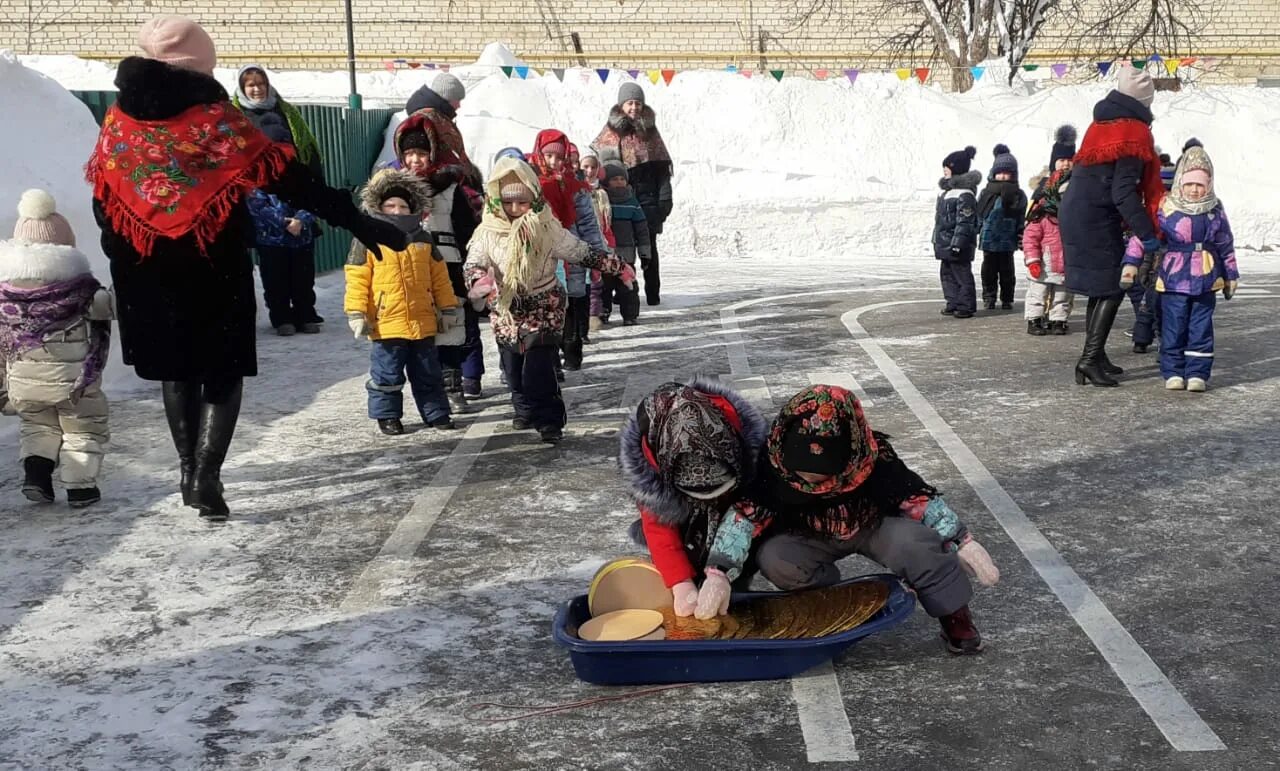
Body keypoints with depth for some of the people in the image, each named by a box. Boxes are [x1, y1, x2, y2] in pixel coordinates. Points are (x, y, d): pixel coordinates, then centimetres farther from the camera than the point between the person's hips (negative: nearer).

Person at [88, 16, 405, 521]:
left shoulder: (118, 121, 2)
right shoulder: (215, 118, -12)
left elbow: (104, 203, 10)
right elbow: (289, 180, -14)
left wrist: (124, 260, 23)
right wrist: (356, 222, -13)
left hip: (147, 276, 4)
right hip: (214, 272, -4)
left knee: (175, 370, 20)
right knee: (223, 372, 6)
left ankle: (190, 469, 27)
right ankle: (205, 476, -8)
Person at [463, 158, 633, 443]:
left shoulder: (548, 229, -9)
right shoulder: (487, 233, -5)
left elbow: (584, 253, 0)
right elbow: (472, 265, -9)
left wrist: (617, 266, 2)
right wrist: (478, 282, -33)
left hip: (543, 311, -3)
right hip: (506, 313, 3)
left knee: (539, 369, -14)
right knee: (513, 369, 14)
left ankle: (550, 420, -5)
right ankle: (526, 410, 36)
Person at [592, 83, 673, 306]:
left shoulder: (649, 129, 10)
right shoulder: (611, 131, 5)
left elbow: (662, 165, 9)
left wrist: (665, 196, 1)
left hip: (647, 195, 1)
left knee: (648, 245, 0)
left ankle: (653, 292, 4)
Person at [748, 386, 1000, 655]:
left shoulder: (874, 460, -32)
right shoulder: (772, 465, -32)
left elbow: (918, 499, -22)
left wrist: (962, 541, -23)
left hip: (873, 528, -1)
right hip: (810, 538, 1)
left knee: (913, 538, -32)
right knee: (772, 558, -29)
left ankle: (953, 610, -6)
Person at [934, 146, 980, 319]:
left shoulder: (964, 194, -17)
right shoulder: (946, 190, 15)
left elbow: (964, 222, -21)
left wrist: (957, 243, -24)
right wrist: (937, 240, 22)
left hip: (959, 245, -10)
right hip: (945, 242, 10)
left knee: (962, 274, -4)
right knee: (947, 273, 14)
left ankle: (966, 307, 3)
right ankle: (953, 303, 23)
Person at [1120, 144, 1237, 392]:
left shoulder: (1215, 209, 6)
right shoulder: (1166, 207, -5)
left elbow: (1226, 245, 13)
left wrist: (1231, 275, 17)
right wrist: (1131, 261, -17)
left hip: (1206, 279, 2)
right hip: (1174, 278, -2)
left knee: (1201, 327, 4)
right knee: (1173, 327, 0)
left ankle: (1198, 373, 10)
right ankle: (1173, 372, 10)